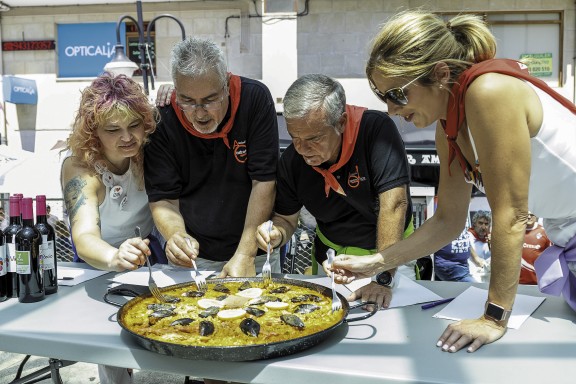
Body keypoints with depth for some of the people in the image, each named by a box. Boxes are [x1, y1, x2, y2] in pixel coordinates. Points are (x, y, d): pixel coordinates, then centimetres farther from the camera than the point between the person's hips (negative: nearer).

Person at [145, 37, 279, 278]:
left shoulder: (254, 98, -11)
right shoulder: (162, 120, -10)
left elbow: (264, 181, -12)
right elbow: (163, 199, -6)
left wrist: (246, 255, -17)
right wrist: (176, 236, -27)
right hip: (191, 257, -1)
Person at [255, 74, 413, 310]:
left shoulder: (377, 129, -24)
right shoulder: (291, 160, -10)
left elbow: (394, 203, -29)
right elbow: (286, 218, 2)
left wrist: (383, 277, -32)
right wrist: (276, 234, -21)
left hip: (389, 249, -2)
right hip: (331, 254, 3)